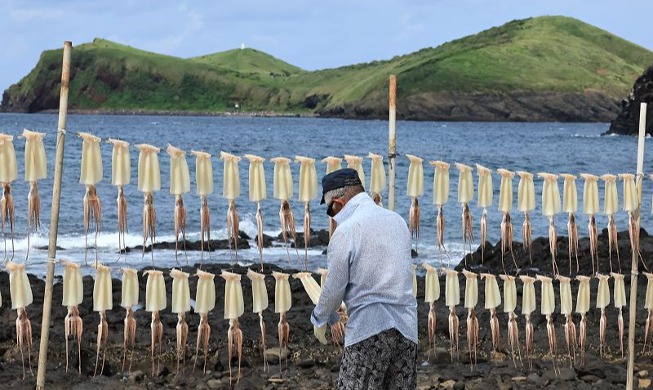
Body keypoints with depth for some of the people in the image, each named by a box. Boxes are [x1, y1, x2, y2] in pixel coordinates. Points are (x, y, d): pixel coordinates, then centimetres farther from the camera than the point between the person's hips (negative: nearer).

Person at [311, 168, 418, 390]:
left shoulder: (345, 231, -9)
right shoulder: (397, 220, 11)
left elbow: (334, 287, -5)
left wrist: (320, 317, 15)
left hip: (368, 329, -6)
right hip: (407, 328, 6)